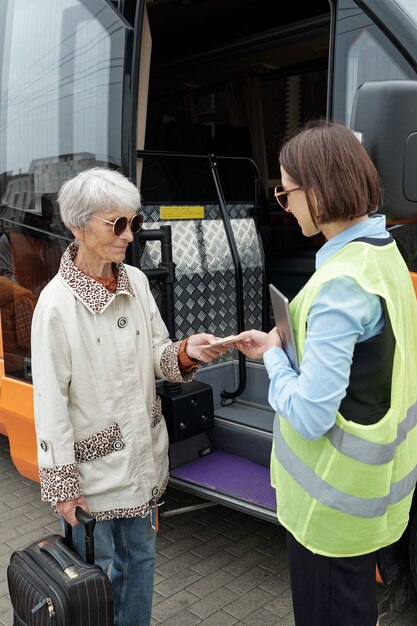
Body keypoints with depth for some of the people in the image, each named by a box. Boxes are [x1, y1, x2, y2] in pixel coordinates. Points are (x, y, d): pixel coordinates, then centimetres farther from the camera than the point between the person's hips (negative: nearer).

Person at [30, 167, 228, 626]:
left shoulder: (135, 281, -4)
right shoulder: (58, 303, -20)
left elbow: (155, 356, 4)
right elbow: (50, 401, -16)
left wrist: (186, 351, -18)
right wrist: (61, 483, -11)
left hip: (143, 453, 5)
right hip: (94, 465, -5)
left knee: (141, 557, 22)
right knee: (101, 571, 15)